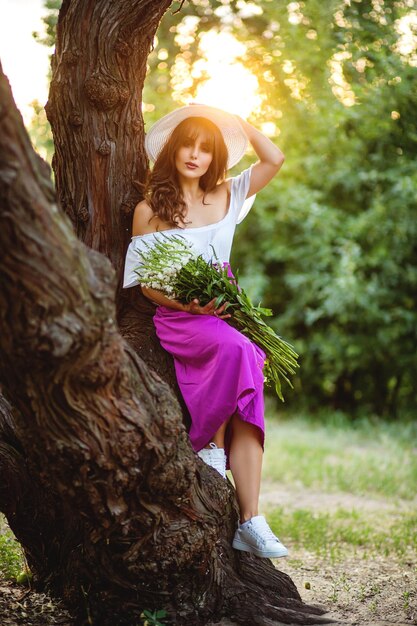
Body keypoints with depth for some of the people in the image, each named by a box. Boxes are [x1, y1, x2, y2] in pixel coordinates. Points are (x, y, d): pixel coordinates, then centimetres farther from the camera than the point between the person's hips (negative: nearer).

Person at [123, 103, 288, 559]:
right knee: (237, 350, -36)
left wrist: (238, 123, 16)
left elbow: (275, 160, 15)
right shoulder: (150, 209, 4)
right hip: (174, 317, -3)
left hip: (222, 312, 3)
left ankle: (250, 521, -29)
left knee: (245, 373, -26)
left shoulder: (226, 197, 15)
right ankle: (211, 444, -13)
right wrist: (189, 304, -16)